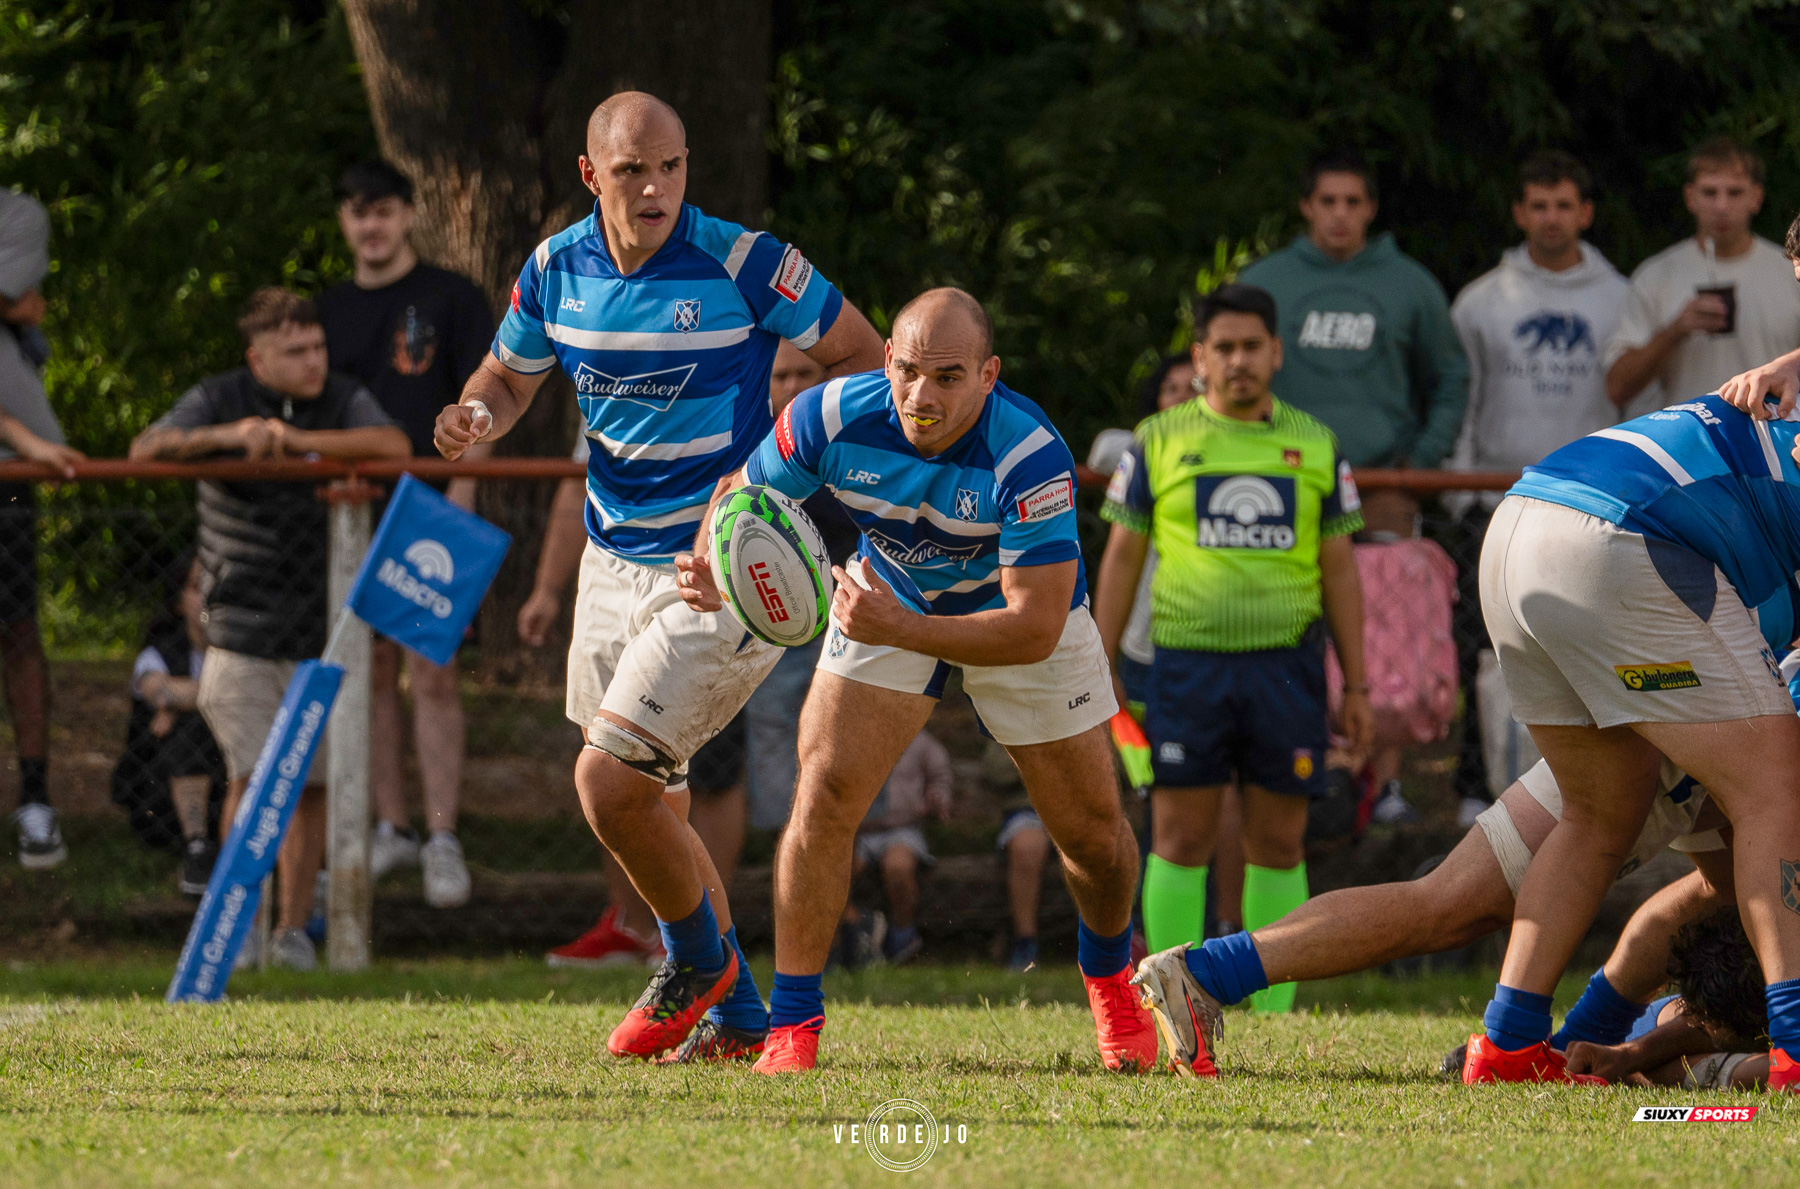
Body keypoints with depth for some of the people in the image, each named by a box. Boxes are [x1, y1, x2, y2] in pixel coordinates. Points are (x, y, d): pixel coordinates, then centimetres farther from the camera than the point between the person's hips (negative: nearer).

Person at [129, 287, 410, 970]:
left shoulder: (343, 401, 4)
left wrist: (295, 440, -21)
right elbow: (145, 451, -12)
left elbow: (394, 446, -16)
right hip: (242, 630, -2)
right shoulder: (219, 400, 2)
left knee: (310, 782, 2)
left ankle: (294, 925, 13)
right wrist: (227, 436, -27)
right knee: (256, 776, -12)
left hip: (320, 631, 2)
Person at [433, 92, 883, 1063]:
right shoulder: (555, 270, 0)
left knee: (609, 781, -16)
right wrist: (476, 417, -7)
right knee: (645, 808, 12)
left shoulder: (739, 262, -16)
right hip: (615, 562, 7)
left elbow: (861, 356, -7)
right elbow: (509, 377, 17)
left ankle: (698, 961, 11)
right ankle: (735, 1018, 28)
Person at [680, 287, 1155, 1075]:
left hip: (1021, 618, -1)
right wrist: (713, 571, -32)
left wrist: (897, 630, -48)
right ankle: (791, 1024, -8)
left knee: (1093, 834, 5)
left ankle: (1110, 976, 37)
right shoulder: (831, 418, -29)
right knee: (824, 795, -16)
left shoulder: (1031, 458, -38)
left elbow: (1035, 627, -39)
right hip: (890, 603, 1)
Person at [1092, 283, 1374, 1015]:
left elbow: (1339, 571, 12)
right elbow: (1122, 556, 9)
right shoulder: (1158, 442, 6)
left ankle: (1273, 1012, 7)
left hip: (1286, 667, 1)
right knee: (1180, 839, -3)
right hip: (1187, 664, -1)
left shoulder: (1314, 446, 10)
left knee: (1278, 845, 2)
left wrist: (1357, 686, 8)